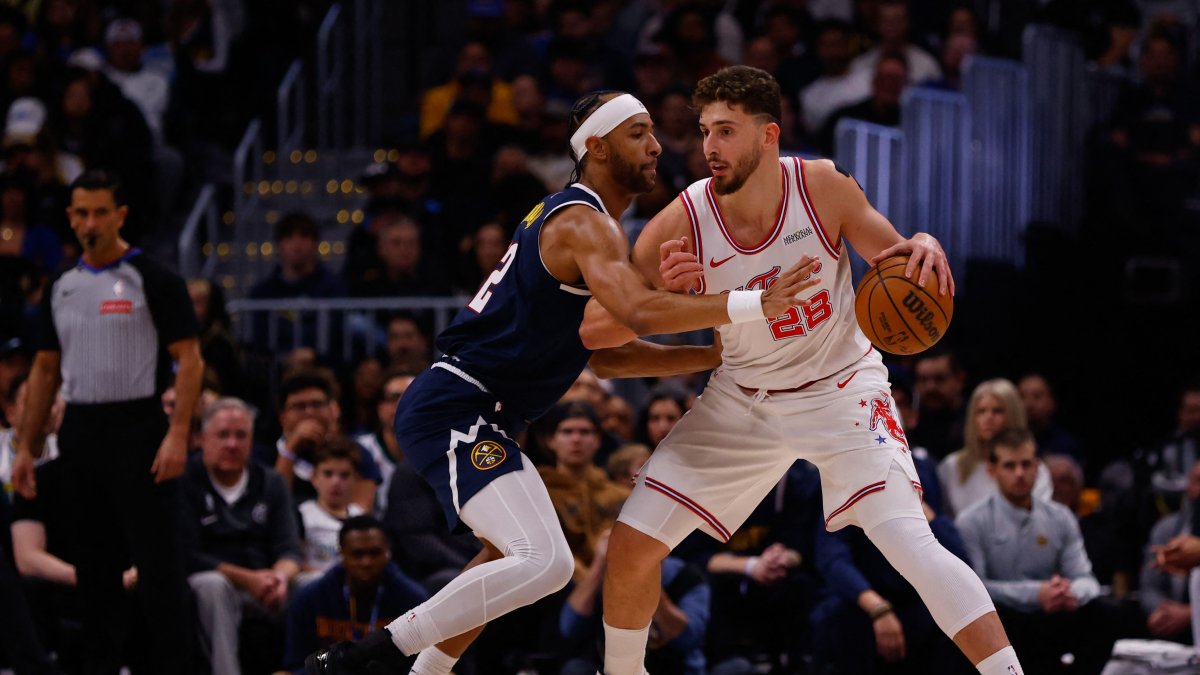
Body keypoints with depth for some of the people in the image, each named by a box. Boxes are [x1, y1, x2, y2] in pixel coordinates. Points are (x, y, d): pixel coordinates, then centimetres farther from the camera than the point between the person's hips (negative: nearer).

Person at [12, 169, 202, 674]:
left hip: (137, 429, -6)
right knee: (93, 566, 9)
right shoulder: (62, 289, 12)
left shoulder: (153, 280, -5)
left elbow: (189, 360, -9)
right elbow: (45, 371, 18)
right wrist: (26, 447, 12)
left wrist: (177, 435, -19)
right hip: (79, 436, 6)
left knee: (157, 563, -7)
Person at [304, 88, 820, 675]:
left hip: (468, 414, 11)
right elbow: (640, 312, -33)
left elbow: (607, 353, 23)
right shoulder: (585, 224, -13)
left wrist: (720, 355, 17)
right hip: (455, 411, -11)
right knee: (546, 564, -25)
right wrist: (755, 306, -35)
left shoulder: (575, 220, 20)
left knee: (511, 557, 30)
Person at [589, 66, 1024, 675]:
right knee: (631, 545, -3)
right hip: (741, 400, 2)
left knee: (912, 545, -21)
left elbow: (895, 264, -5)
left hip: (841, 390, -2)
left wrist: (924, 248, -30)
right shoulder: (680, 225, -19)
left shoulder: (823, 187, -20)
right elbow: (595, 329, -14)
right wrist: (657, 293, -34)